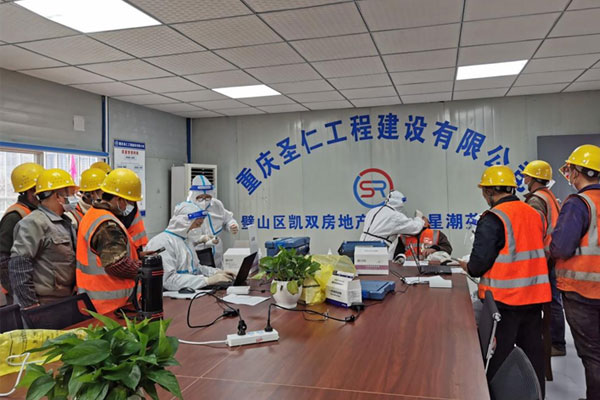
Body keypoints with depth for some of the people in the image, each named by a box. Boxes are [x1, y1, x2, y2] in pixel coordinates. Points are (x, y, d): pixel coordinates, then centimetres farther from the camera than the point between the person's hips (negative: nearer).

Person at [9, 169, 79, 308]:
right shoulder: (35, 223, -16)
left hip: (65, 300, 9)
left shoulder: (65, 222, 14)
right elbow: (18, 263, -22)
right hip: (43, 305, -9)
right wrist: (29, 303, -21)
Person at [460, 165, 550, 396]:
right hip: (534, 297, 7)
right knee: (533, 353, 17)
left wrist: (467, 267, 1)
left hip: (504, 298, -7)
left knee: (498, 357, 3)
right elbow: (537, 252, 15)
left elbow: (480, 261, -19)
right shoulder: (534, 214, 7)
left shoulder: (493, 218, -15)